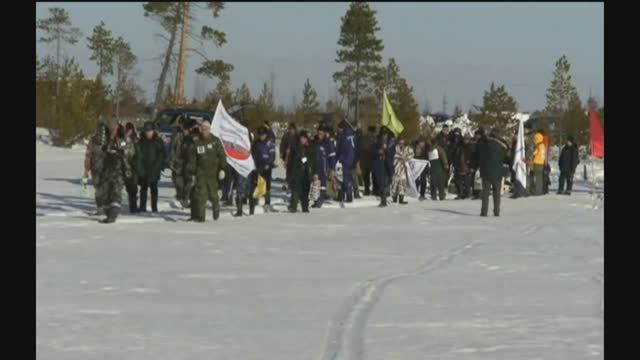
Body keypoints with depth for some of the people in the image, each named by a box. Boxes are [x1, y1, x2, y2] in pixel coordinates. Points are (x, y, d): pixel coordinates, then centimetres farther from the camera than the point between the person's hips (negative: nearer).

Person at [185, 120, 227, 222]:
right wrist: (192, 173, 4)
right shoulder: (196, 142, 4)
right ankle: (199, 216, -5)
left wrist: (222, 169, -7)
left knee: (212, 194, 4)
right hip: (200, 171, 1)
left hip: (213, 172, -1)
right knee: (200, 194, -7)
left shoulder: (215, 141, 2)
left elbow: (222, 155, 1)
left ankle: (216, 206, 34)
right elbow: (191, 159, 7)